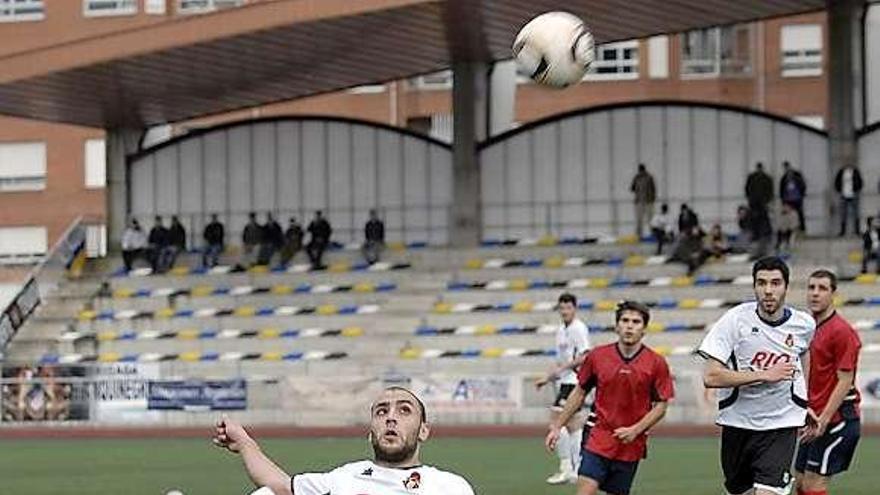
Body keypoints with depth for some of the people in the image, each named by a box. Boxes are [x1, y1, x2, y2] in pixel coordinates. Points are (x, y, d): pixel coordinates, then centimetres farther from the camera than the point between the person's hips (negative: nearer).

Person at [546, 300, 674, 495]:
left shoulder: (656, 363, -4)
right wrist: (556, 426, 9)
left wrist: (636, 430, -14)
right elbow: (579, 393, 10)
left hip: (630, 446, 0)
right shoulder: (597, 356, 0)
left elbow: (660, 406, -1)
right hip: (598, 440, 0)